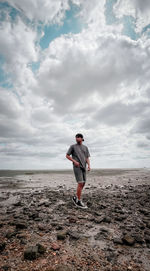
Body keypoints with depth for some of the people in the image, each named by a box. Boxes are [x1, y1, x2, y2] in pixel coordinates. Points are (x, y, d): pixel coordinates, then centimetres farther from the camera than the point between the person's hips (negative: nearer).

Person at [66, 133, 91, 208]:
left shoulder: (85, 147, 12)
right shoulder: (72, 146, 2)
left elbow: (87, 158, 9)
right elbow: (67, 155, 3)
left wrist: (89, 165, -10)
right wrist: (74, 161, -12)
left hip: (83, 167, 5)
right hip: (77, 167, -5)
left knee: (83, 184, 6)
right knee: (80, 183, -12)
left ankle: (75, 197, 23)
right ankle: (79, 201, -2)